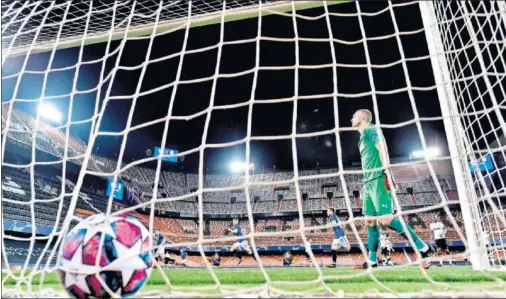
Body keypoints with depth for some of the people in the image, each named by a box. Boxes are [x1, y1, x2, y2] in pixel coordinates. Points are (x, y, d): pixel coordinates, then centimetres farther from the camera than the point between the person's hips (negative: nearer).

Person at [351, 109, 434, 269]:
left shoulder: (370, 129, 0)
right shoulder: (364, 135, 26)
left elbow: (382, 149, -14)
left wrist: (386, 172, -25)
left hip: (378, 180, -9)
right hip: (369, 182, 9)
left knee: (386, 219, -16)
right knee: (370, 221, 6)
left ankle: (423, 248, -6)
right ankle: (372, 261, 11)